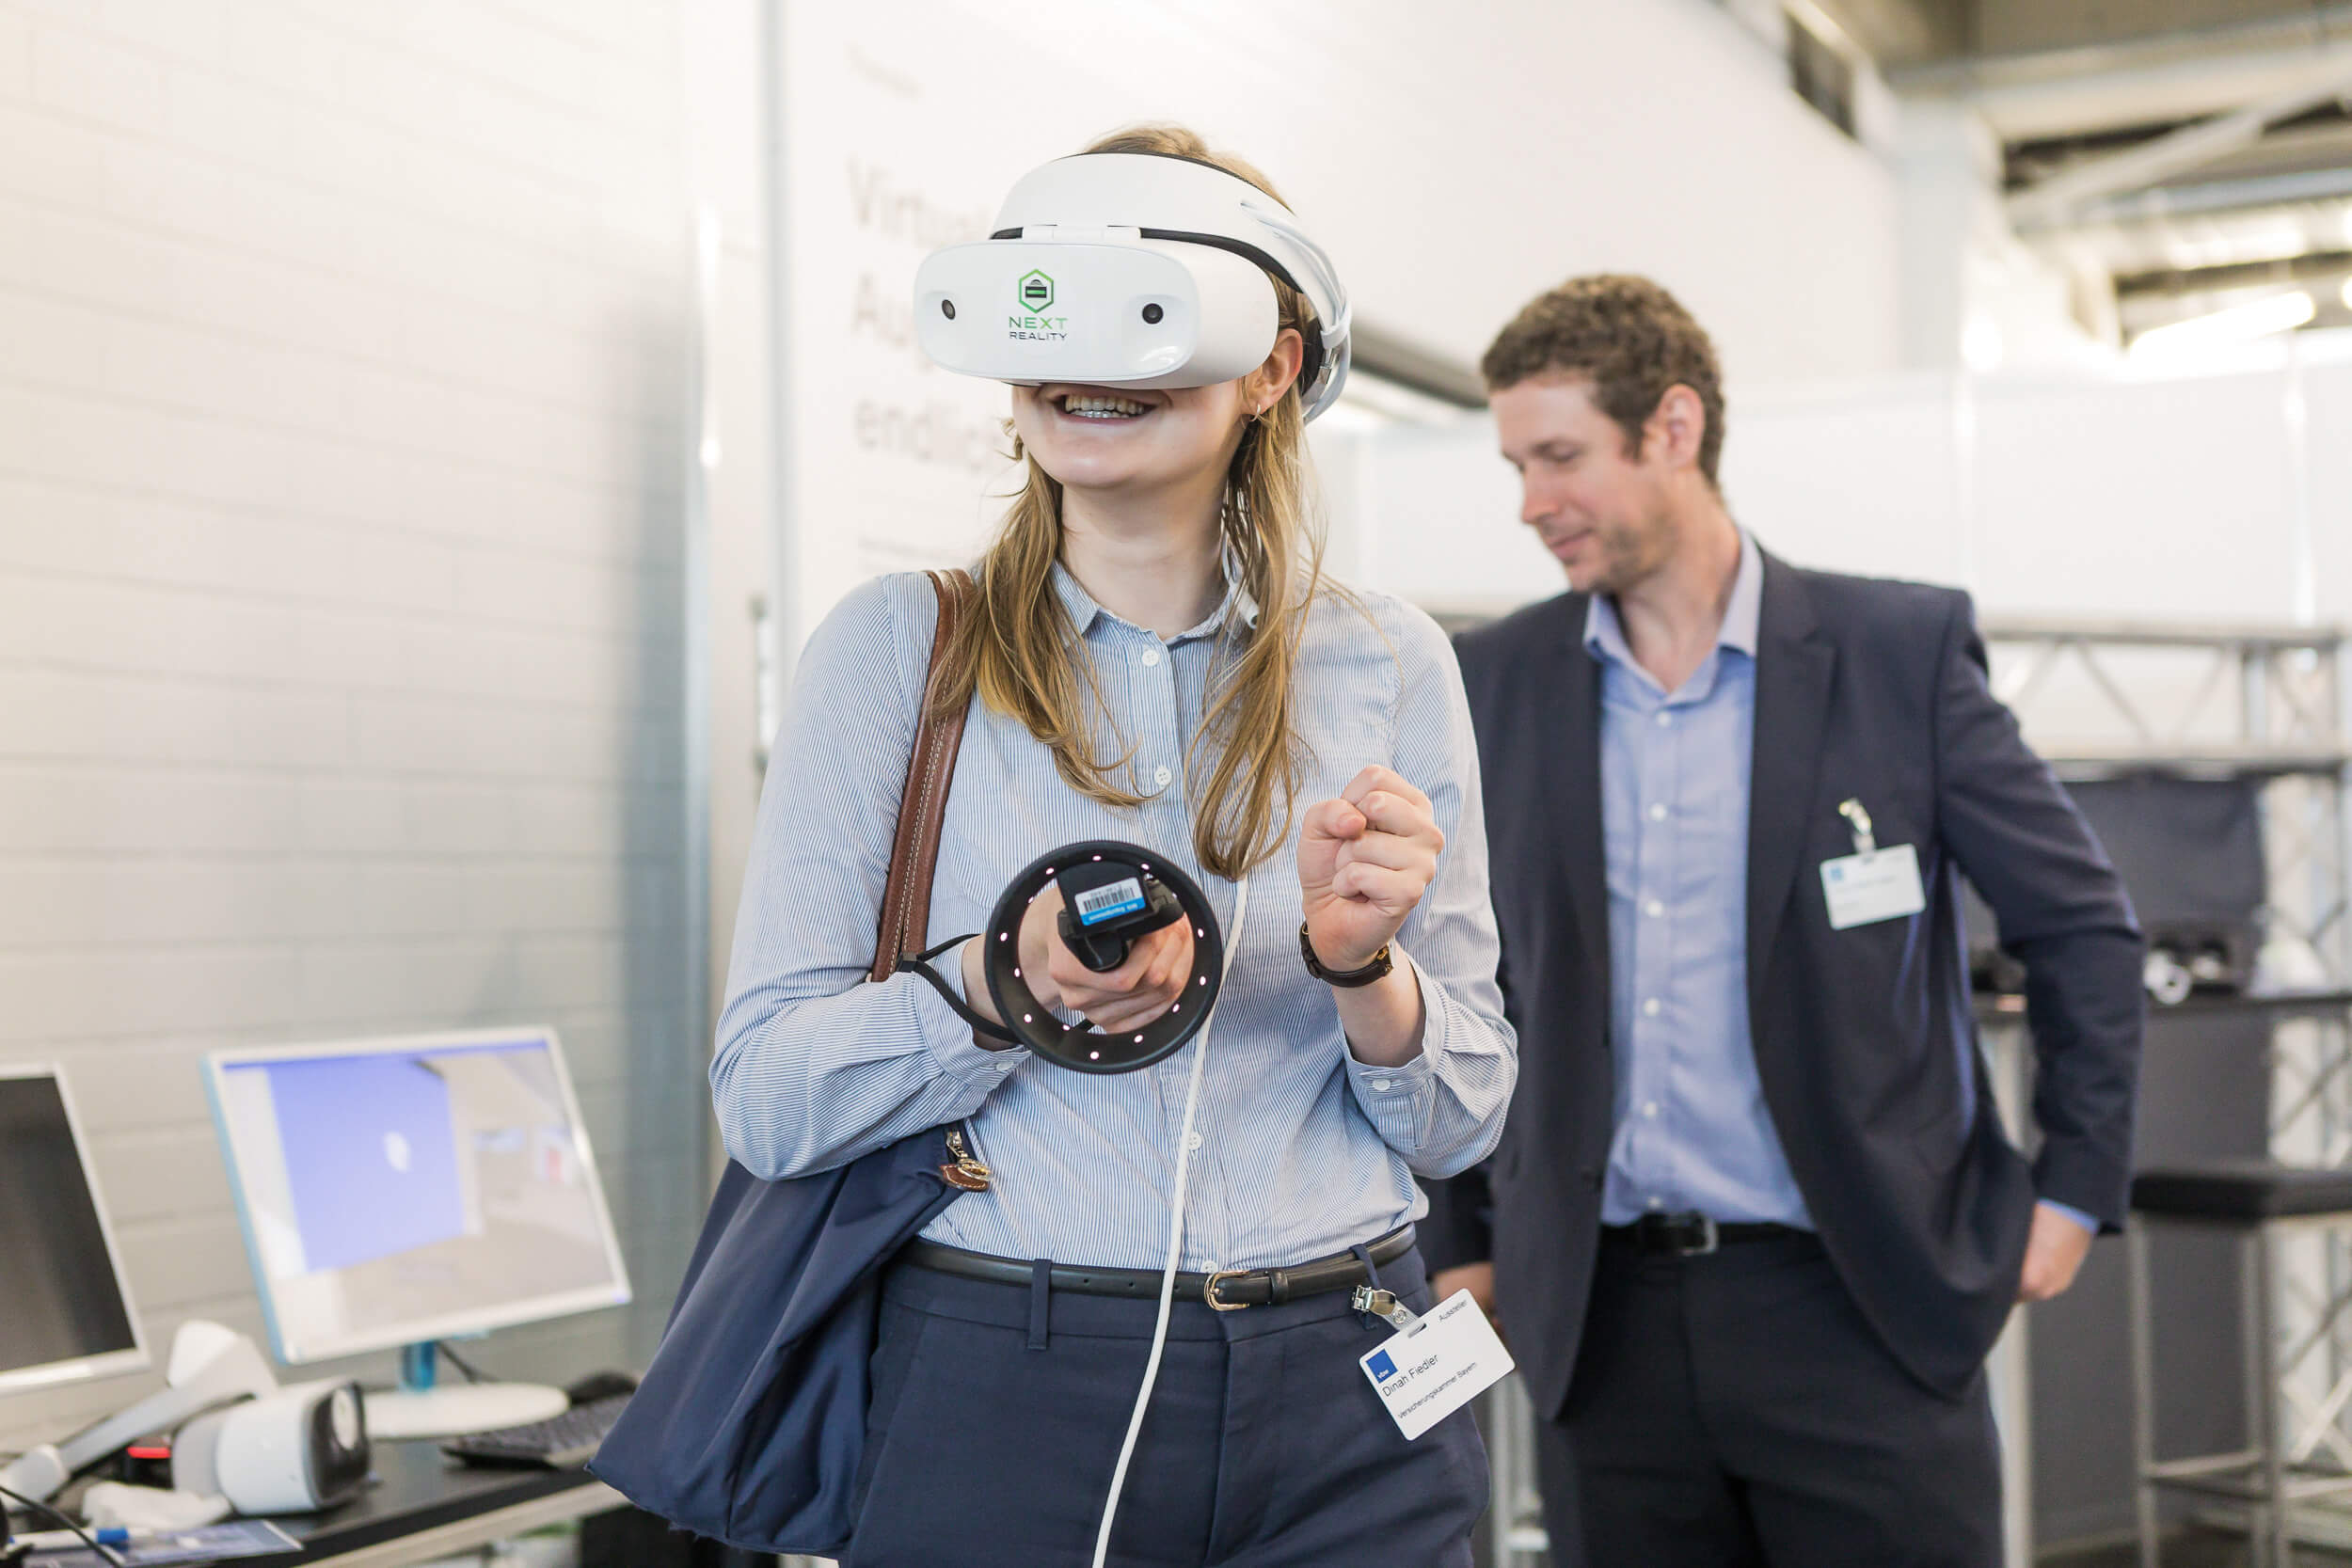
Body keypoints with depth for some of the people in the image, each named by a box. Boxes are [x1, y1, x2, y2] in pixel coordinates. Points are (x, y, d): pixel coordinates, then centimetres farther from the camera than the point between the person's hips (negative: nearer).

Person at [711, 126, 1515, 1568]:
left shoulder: (1386, 665, 3)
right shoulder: (898, 647, -2)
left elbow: (1463, 1121, 5)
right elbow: (768, 1099, -6)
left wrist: (1362, 967, -14)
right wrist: (1002, 987, -22)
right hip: (1001, 1391, -1)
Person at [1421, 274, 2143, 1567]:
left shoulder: (1900, 651, -2)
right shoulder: (1496, 682, 5)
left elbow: (2080, 925, 5)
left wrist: (2076, 1191, 3)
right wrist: (1459, 1244, 12)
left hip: (1858, 1304, -2)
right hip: (1603, 1323, 2)